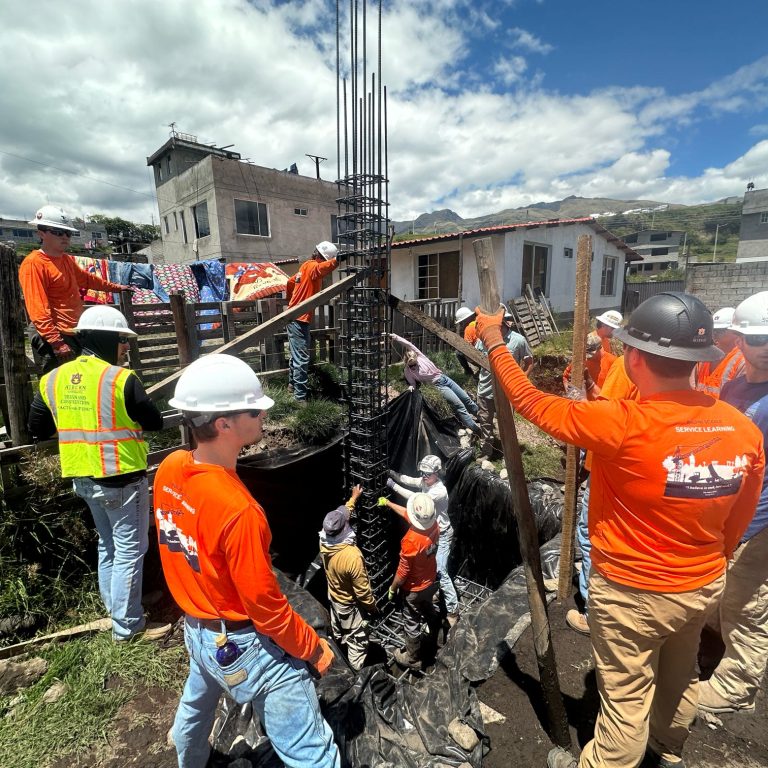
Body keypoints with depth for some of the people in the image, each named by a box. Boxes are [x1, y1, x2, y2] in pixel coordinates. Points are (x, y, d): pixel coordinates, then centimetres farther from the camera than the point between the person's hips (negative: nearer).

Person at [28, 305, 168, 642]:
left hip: (83, 478, 8)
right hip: (121, 479, -7)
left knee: (107, 545, 23)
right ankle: (127, 625, 17)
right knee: (129, 551, 6)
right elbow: (155, 422, -12)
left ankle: (114, 609, 37)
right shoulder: (121, 379, -19)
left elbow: (37, 428, 11)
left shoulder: (52, 379, 2)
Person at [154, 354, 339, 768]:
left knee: (196, 706, 38)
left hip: (196, 627, 9)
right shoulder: (237, 509, -35)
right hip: (245, 645, -8)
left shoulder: (168, 470, -12)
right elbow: (266, 606, -24)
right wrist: (313, 648, -8)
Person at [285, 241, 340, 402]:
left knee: (297, 354, 23)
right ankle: (301, 397, -7)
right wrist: (336, 261, -56)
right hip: (299, 319, -10)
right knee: (302, 358, -10)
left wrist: (292, 301, 36)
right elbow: (321, 268, -39)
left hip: (296, 318, 10)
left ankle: (292, 383, 40)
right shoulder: (311, 266, -14)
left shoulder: (306, 266, 15)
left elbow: (290, 282, 27)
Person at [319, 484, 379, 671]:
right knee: (357, 637, 17)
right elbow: (362, 590, -28)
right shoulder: (352, 556, -42)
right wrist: (372, 607, -10)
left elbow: (341, 514, -2)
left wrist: (353, 497, 10)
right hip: (350, 603, -7)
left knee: (338, 630, 33)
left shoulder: (324, 540, -22)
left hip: (333, 596, 7)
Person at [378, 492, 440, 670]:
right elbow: (407, 513, 1)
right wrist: (388, 503, 12)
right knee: (430, 613, 31)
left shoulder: (411, 540, -39)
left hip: (414, 590, -6)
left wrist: (393, 588, -7)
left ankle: (413, 659, 39)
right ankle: (434, 643, 55)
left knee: (412, 624, 17)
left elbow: (403, 571, -26)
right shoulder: (434, 526, -17)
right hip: (430, 582, 7)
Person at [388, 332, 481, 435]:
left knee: (466, 399, 12)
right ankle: (477, 430, -3)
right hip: (438, 385, -5)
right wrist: (411, 388, -22)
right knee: (459, 406, -11)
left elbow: (408, 344, -7)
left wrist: (396, 337, -16)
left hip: (444, 378, 5)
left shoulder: (419, 356, 0)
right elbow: (412, 384, 0)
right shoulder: (408, 371, -8)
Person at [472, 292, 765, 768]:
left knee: (627, 699, 15)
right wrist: (709, 563, 21)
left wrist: (493, 340, -9)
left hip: (632, 592, -6)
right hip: (704, 585, 7)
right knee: (681, 676, 31)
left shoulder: (623, 425, -32)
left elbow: (531, 402, -22)